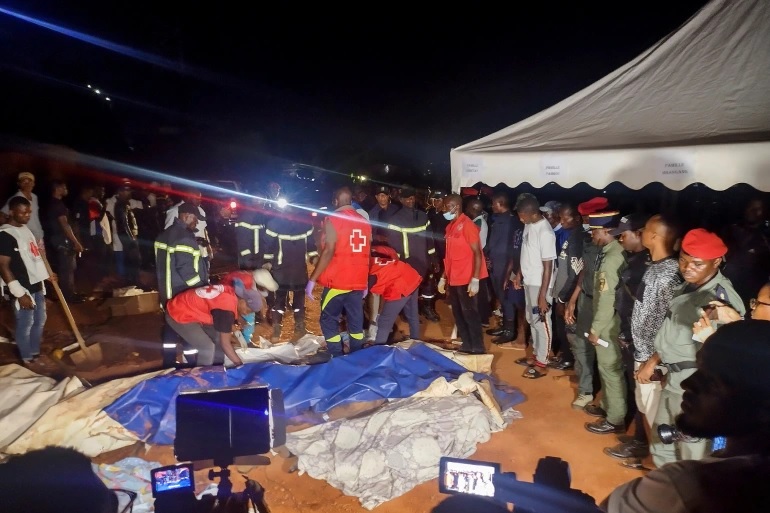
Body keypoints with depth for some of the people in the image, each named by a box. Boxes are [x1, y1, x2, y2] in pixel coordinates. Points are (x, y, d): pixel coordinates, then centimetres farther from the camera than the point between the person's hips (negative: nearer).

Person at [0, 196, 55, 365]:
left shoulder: (26, 229, 9)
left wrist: (46, 275, 23)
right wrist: (19, 293, -20)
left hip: (36, 284, 9)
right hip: (23, 289, -9)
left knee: (40, 321, 19)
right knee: (25, 325, 3)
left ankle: (35, 352, 35)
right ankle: (28, 359, 18)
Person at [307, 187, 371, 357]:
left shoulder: (333, 220, -7)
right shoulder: (364, 222, 9)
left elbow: (328, 252, -16)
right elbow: (366, 254, 13)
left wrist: (312, 279, -13)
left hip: (337, 282, -5)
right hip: (358, 282, 5)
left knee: (329, 321, 6)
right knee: (356, 322, 11)